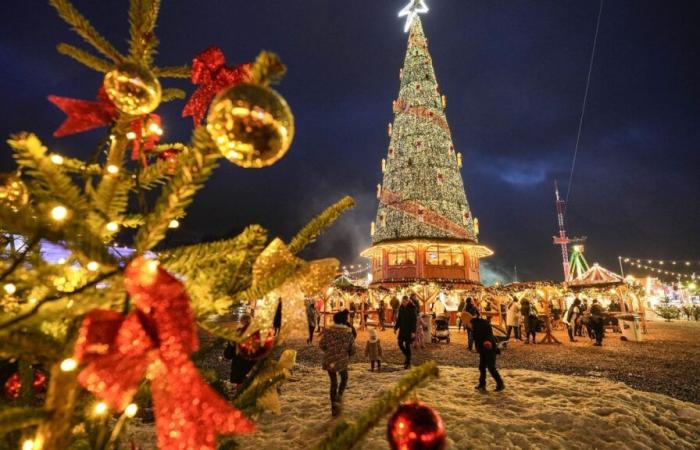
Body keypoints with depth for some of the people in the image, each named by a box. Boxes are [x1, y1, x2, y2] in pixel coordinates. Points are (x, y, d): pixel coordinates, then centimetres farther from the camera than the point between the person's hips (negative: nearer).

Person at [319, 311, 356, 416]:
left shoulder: (328, 331, -7)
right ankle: (339, 396, 4)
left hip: (329, 361, 1)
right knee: (344, 378, 26)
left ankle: (334, 407, 17)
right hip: (342, 361, -1)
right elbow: (352, 350, -2)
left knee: (333, 382, 17)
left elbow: (321, 345, -5)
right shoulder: (348, 333, -6)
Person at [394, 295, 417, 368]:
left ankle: (408, 362, 13)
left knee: (407, 345, -1)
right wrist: (396, 327, 6)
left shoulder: (412, 308, -15)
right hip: (402, 328, 6)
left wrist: (413, 331, -19)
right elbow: (399, 318, 11)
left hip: (409, 329, -6)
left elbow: (414, 320, -15)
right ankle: (407, 357, 29)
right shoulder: (401, 308, 2)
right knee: (400, 343, 6)